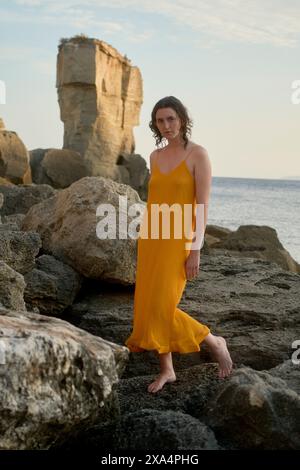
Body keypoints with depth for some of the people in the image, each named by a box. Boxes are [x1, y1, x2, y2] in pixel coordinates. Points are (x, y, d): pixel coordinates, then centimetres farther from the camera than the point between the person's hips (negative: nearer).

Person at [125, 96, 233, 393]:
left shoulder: (198, 154, -9)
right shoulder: (155, 156, 10)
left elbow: (203, 205, -13)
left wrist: (195, 250, -17)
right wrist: (144, 244, 15)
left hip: (178, 240, -6)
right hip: (151, 238, 7)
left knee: (163, 309, -11)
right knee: (150, 307, 5)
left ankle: (215, 343, 11)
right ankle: (167, 370, 18)